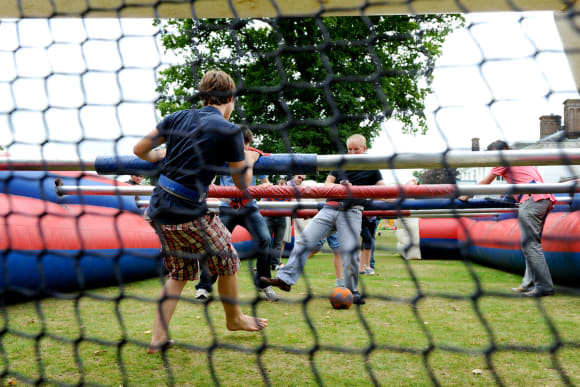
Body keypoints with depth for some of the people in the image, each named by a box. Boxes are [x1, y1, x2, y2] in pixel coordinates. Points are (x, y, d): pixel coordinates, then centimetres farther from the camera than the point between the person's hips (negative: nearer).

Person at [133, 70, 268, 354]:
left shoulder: (178, 118, 8)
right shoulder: (229, 131, -6)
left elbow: (139, 150, 13)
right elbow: (242, 184, 2)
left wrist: (160, 155, 34)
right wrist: (249, 161, 22)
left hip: (158, 211, 6)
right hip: (189, 215, -6)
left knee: (179, 272, 20)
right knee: (227, 261, 18)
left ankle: (158, 338, 17)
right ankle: (234, 318, 37)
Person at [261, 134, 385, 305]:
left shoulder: (371, 169, 10)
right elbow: (326, 185, 16)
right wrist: (341, 187, -5)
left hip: (351, 212, -3)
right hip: (330, 209, 3)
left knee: (350, 252, -11)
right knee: (304, 240, -9)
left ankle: (352, 292, 5)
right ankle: (285, 279, -12)